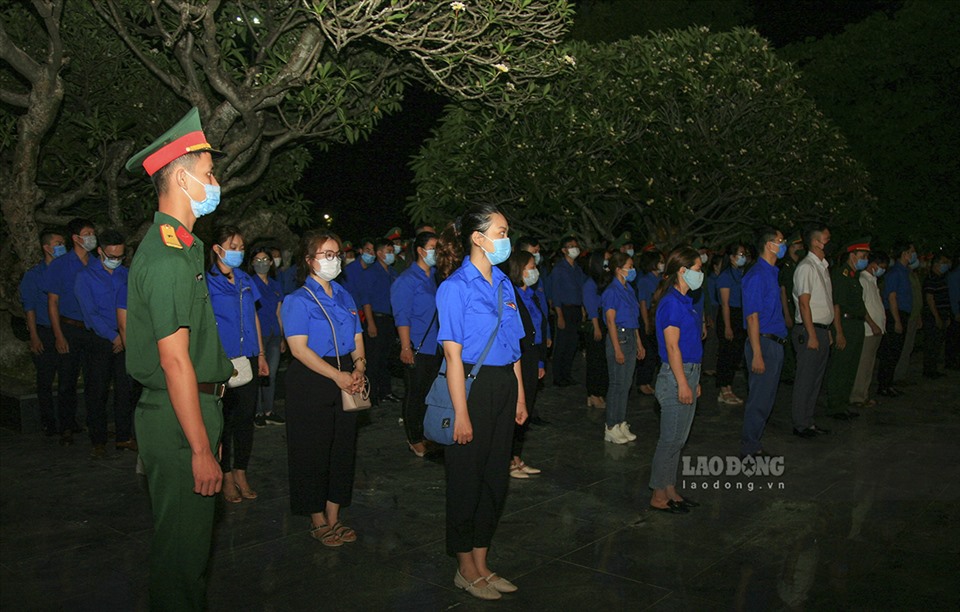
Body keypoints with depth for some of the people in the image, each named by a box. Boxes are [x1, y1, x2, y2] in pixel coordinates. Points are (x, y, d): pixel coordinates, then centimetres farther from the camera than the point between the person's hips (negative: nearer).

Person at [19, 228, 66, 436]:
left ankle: (67, 419, 16)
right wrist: (34, 337, -10)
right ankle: (48, 421, 12)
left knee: (67, 378, 5)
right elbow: (29, 307, -2)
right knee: (45, 380, 3)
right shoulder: (33, 275, 1)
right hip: (44, 334, -3)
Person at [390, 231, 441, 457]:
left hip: (436, 347, 7)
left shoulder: (435, 276, 12)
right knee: (415, 394, 3)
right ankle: (414, 439, 15)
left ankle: (426, 434, 26)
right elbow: (402, 317, -13)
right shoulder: (407, 279, -9)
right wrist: (406, 348, -18)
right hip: (417, 349, -7)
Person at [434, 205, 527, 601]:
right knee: (467, 478, 6)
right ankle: (466, 570, 24)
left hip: (503, 386, 8)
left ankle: (481, 565, 30)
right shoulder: (456, 287, -12)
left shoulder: (503, 284, 10)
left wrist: (520, 397, 12)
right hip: (472, 385, -7)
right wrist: (461, 414, -18)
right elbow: (453, 353, -15)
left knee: (496, 476, 14)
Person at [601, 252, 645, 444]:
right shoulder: (612, 291, -12)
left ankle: (621, 424, 21)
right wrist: (617, 349, -19)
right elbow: (610, 321, -16)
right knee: (617, 383, -4)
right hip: (618, 337, -8)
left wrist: (639, 343, 18)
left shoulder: (628, 290, 13)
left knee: (626, 383, 12)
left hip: (631, 337, 8)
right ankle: (611, 428, 5)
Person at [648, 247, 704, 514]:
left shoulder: (683, 301, 14)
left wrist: (694, 381, 19)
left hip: (688, 373, 10)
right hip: (677, 376, -10)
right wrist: (683, 384, -20)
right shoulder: (671, 302, -16)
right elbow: (672, 346, -19)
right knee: (671, 439, -2)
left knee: (678, 438, 15)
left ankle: (670, 490, 24)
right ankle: (658, 496, 7)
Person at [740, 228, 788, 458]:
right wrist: (757, 354, -21)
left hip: (775, 343, 10)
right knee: (760, 399, -3)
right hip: (764, 343, -10)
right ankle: (750, 449, 7)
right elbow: (752, 317, -18)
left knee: (766, 398, 15)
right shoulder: (757, 276, -15)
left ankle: (752, 443, 25)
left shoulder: (772, 273, 15)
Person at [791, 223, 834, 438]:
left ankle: (808, 422, 23)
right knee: (805, 379, -3)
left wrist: (826, 331, 16)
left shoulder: (822, 266, 16)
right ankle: (800, 425, 6)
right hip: (809, 331, -9)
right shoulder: (806, 267, -13)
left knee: (816, 379, 14)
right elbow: (804, 303, -17)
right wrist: (812, 335, -19)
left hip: (822, 330, 9)